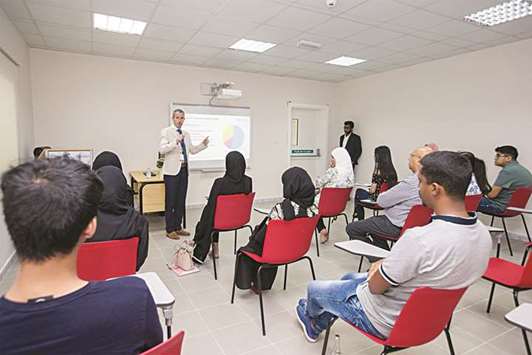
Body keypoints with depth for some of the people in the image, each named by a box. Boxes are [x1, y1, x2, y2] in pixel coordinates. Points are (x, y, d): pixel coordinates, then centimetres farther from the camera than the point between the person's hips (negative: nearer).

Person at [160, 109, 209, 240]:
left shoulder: (186, 134, 15)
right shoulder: (166, 131, -3)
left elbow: (192, 150, 19)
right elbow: (161, 150, -15)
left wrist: (203, 144, 4)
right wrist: (175, 142, -28)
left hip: (184, 169, 6)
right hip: (172, 170, -6)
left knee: (181, 200, 10)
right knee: (170, 201, -1)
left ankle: (178, 227, 20)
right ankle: (170, 230, 8)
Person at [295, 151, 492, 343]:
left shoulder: (420, 238, -39)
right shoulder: (483, 234, -12)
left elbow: (375, 286, -24)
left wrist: (378, 268, -2)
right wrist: (386, 266, 1)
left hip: (388, 321, -7)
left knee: (314, 288, 16)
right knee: (351, 278, 30)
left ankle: (310, 313, 52)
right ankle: (315, 326, 47)